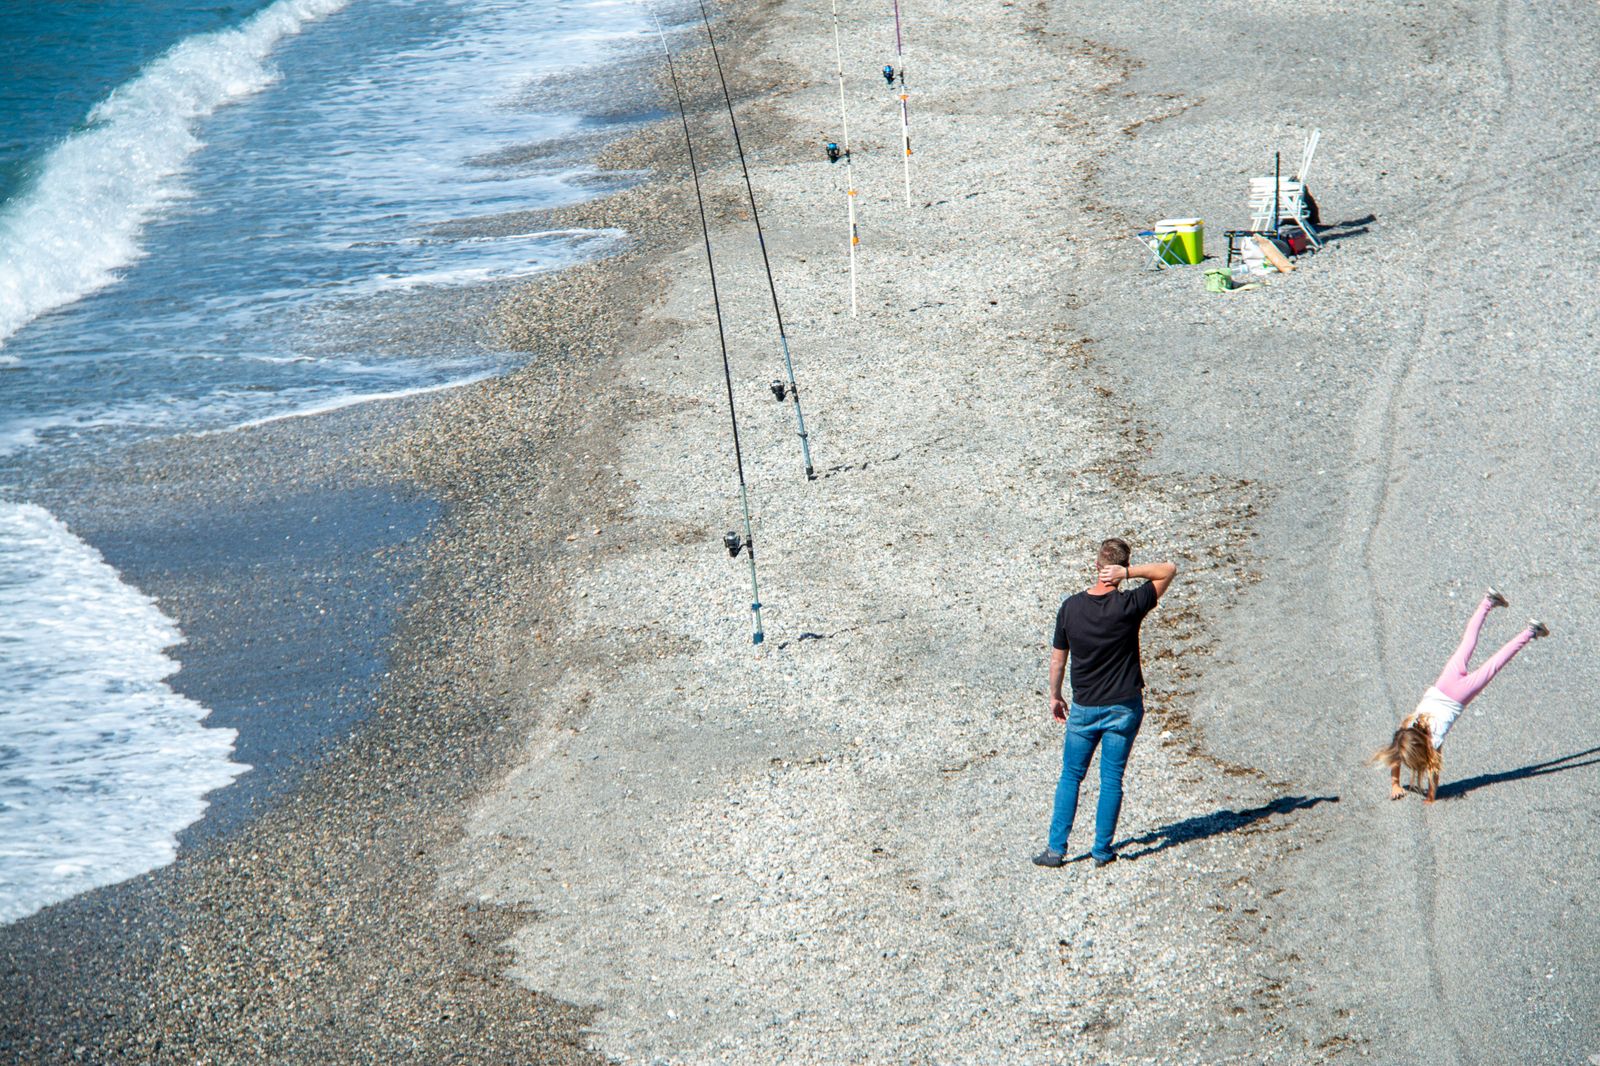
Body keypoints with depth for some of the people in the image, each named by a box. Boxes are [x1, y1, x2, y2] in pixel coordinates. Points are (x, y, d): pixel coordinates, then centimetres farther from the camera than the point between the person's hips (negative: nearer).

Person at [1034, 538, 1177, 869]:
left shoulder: (1070, 608, -9)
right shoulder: (1129, 606, -15)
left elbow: (1057, 658, 2)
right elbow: (1168, 570, -5)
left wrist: (1054, 696, 16)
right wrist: (1128, 572, -16)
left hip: (1084, 708, 1)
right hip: (1124, 706, -1)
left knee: (1070, 777, 13)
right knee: (1112, 779, 7)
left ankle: (1056, 848, 10)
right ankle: (1102, 850, 11)